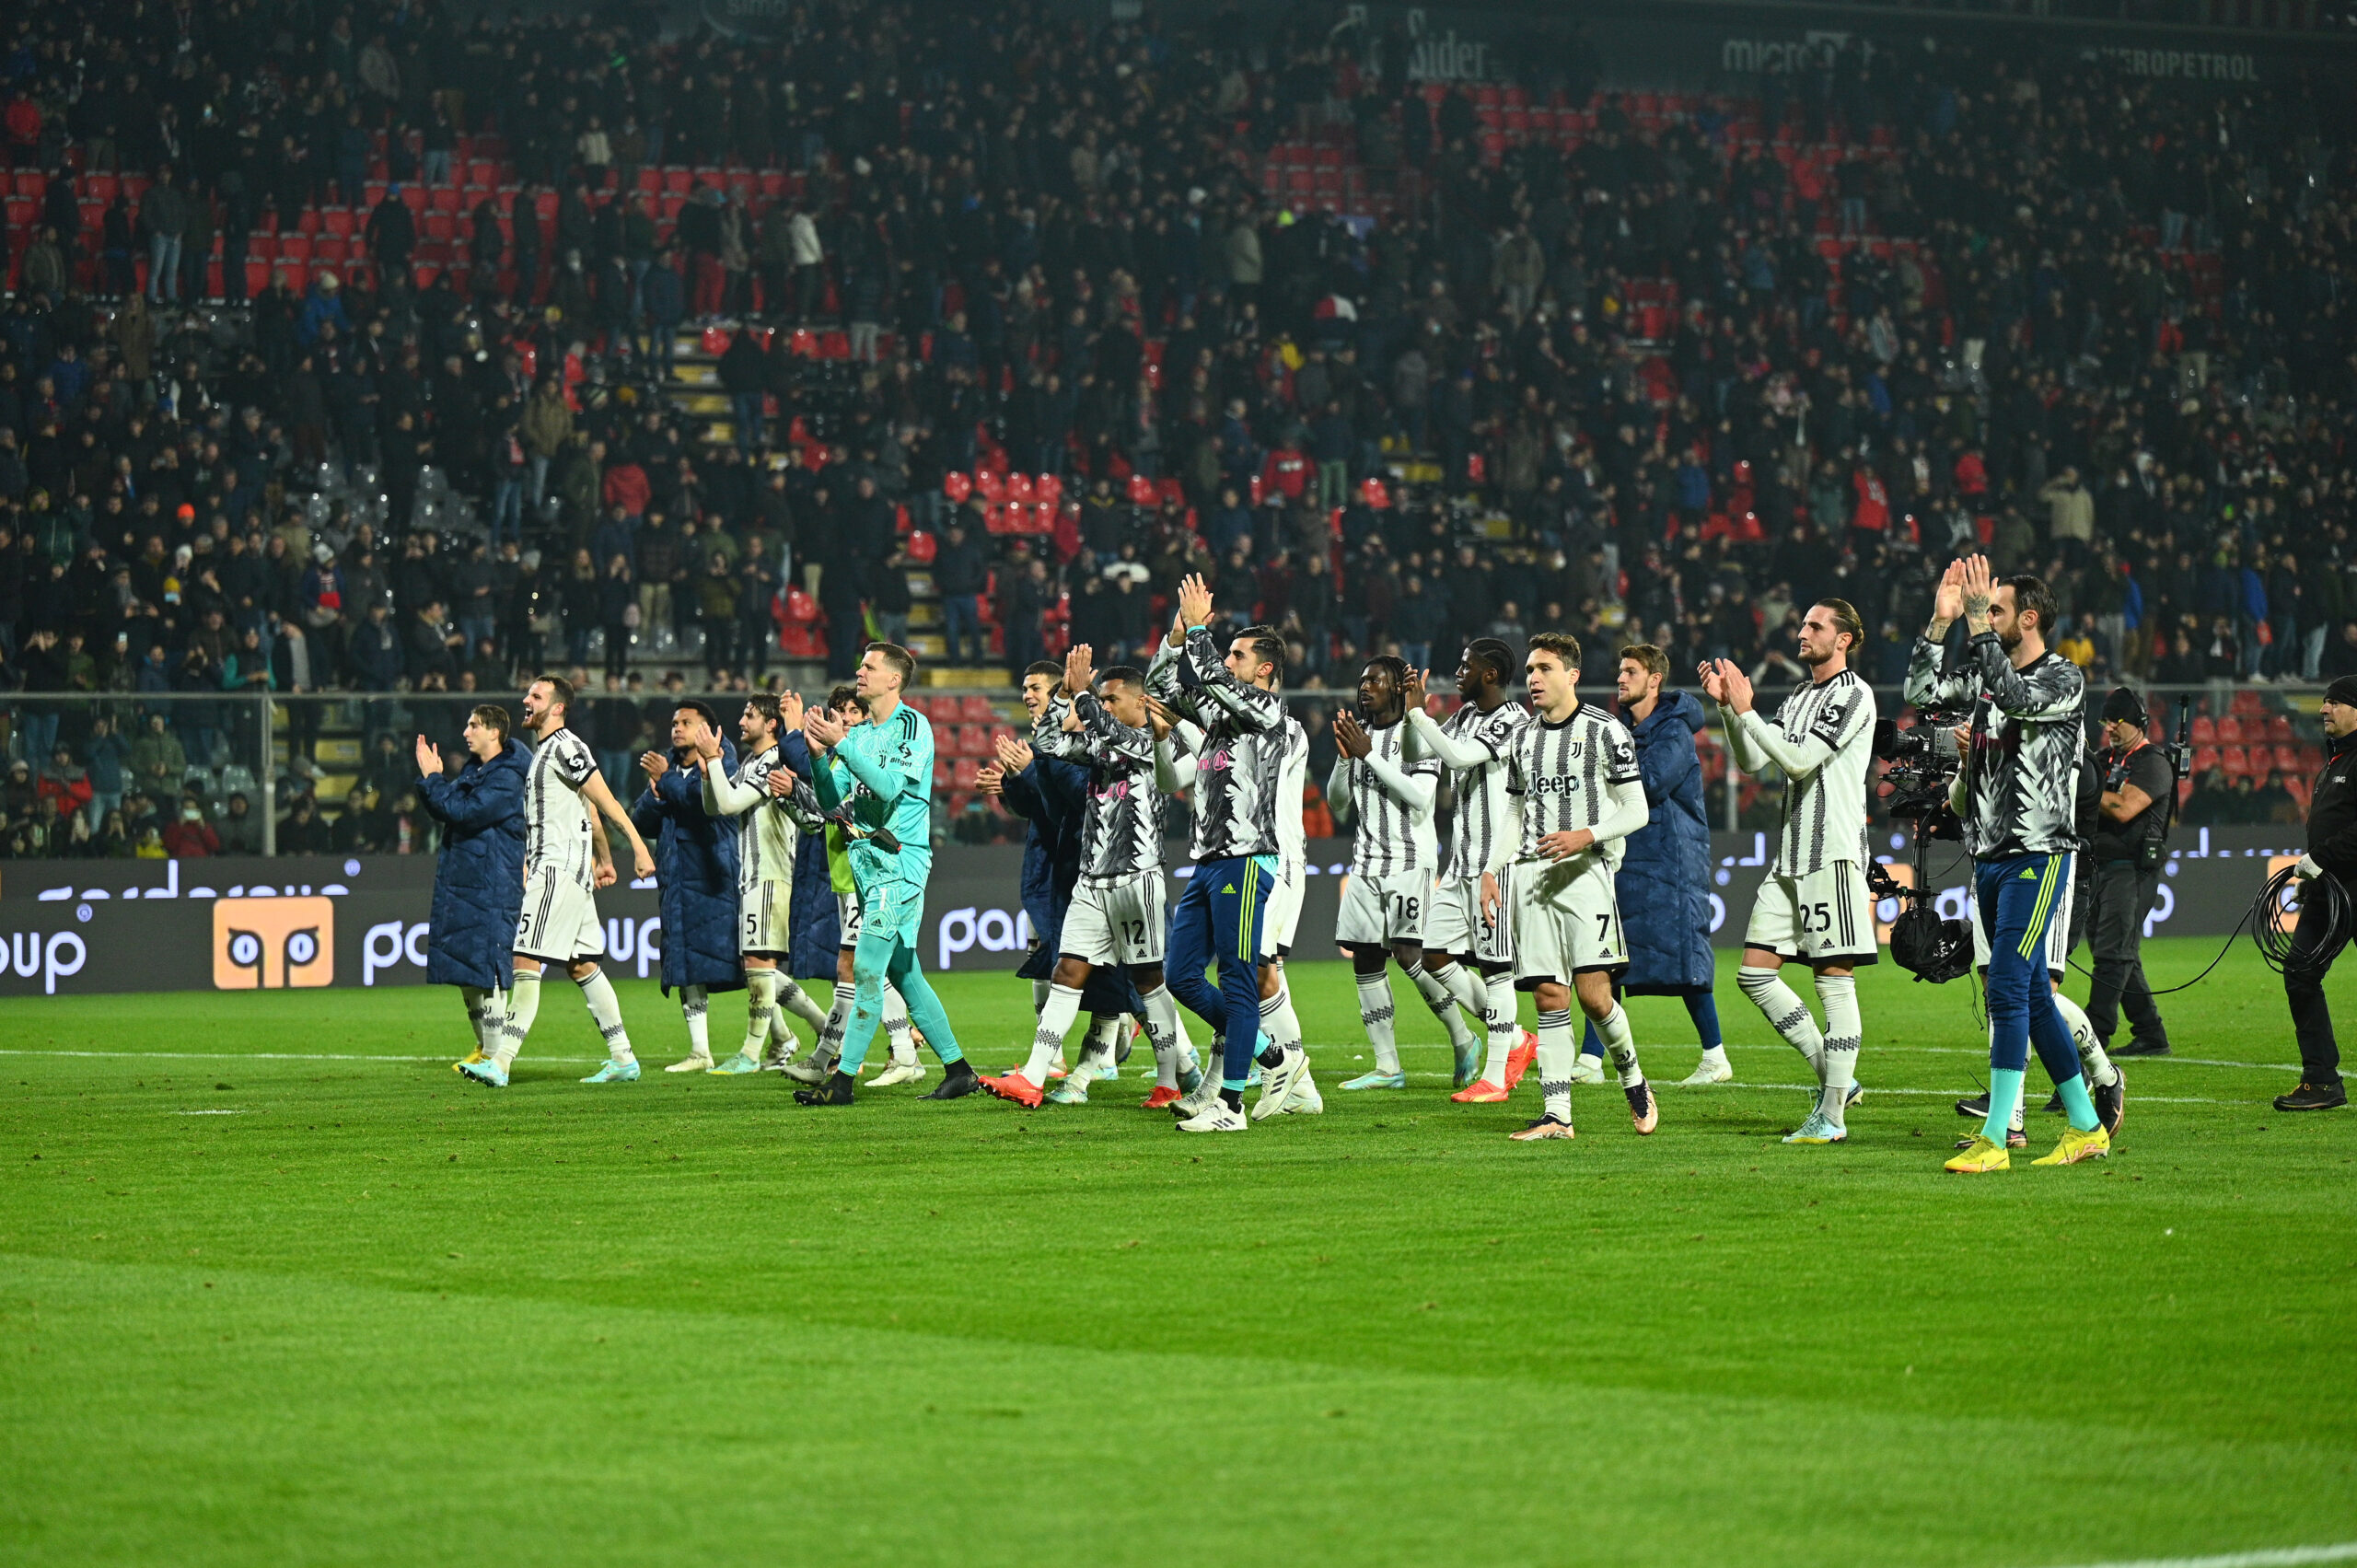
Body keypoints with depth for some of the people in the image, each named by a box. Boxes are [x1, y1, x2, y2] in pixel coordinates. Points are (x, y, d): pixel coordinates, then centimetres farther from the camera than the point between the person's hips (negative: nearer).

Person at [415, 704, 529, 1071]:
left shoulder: (507, 779, -14)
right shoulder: (473, 768, 15)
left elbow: (463, 812, -22)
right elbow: (444, 810, 17)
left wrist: (433, 779, -12)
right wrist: (431, 777, 2)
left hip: (492, 886, -9)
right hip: (460, 880, 9)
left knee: (487, 966, -9)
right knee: (464, 968, 14)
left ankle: (495, 1055, -5)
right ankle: (484, 1045, 26)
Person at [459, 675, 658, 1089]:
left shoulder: (565, 747, -11)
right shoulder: (543, 749, 19)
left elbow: (605, 802, -15)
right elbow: (590, 810, 24)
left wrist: (639, 848, -19)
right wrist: (605, 860, 26)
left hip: (560, 869, -11)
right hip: (550, 869, 11)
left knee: (526, 962, -13)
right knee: (581, 965, 11)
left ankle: (501, 1064, -16)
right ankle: (623, 1059, 14)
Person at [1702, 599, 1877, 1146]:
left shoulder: (1853, 695, -7)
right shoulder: (1799, 699, 19)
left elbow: (1799, 760, -16)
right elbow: (1751, 761, 15)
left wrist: (1746, 710, -16)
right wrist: (1726, 706, 4)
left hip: (1834, 855, -9)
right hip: (1789, 856, 9)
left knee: (1834, 978, -7)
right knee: (1755, 973, 4)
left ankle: (1833, 1115, -5)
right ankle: (1833, 1075, 13)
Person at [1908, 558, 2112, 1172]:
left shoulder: (2064, 678, -9)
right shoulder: (1985, 673, 13)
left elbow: (2018, 698, -27)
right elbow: (1920, 690, 8)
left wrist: (1978, 625, -25)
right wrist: (1941, 621, 0)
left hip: (2036, 855, -8)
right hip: (1990, 856, 8)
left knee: (2007, 989, -14)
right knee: (2031, 996, 11)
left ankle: (1994, 1139, -15)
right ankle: (2086, 1128, 20)